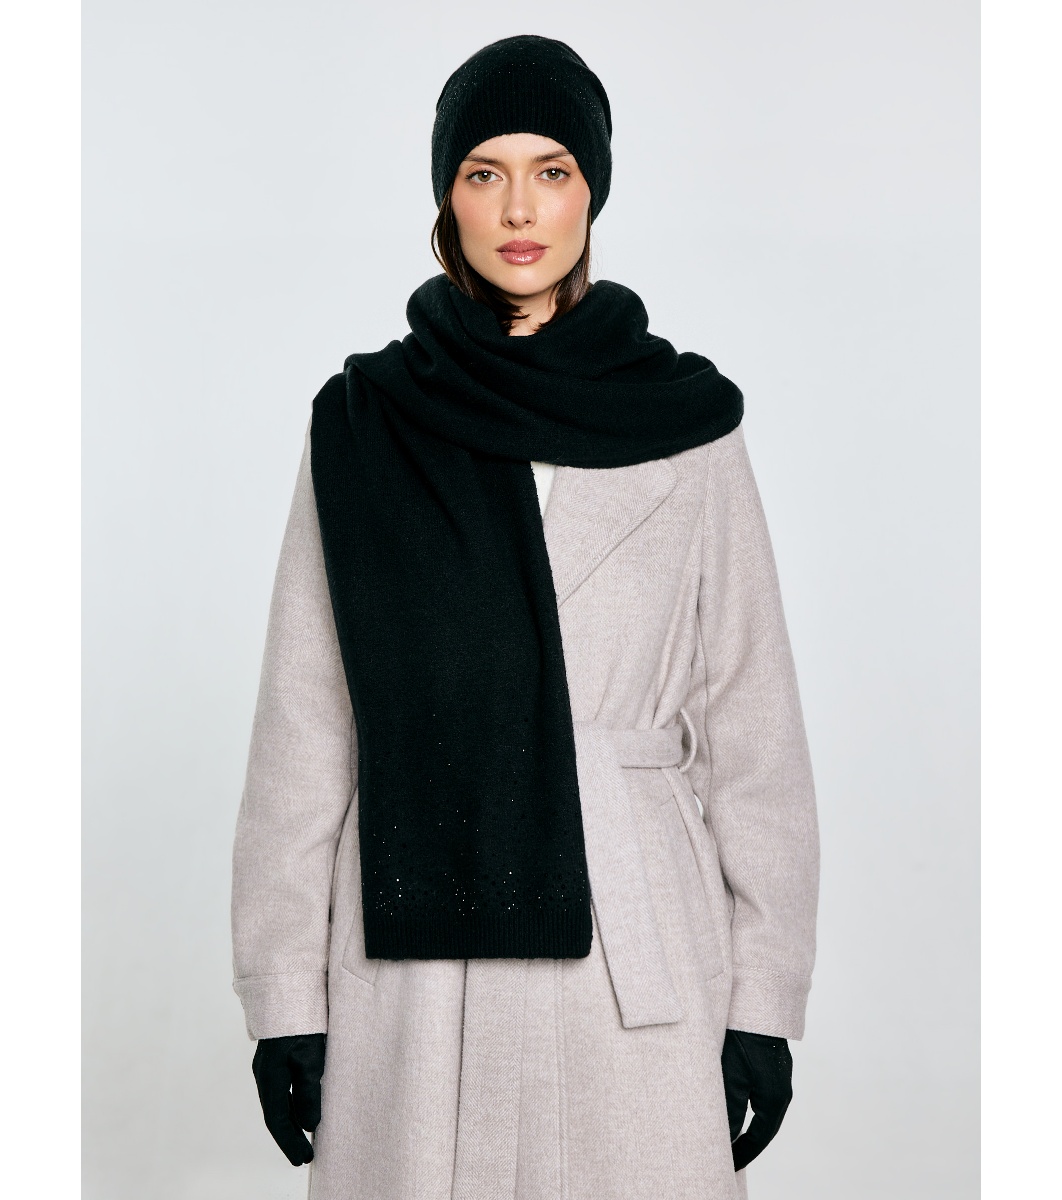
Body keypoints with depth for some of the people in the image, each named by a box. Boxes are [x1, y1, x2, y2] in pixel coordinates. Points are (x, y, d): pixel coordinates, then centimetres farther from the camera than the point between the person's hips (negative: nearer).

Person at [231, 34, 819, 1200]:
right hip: (417, 960, 1)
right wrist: (286, 993, 2)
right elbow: (303, 728, 4)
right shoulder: (363, 424, 3)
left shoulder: (686, 423, 2)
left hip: (636, 959, 0)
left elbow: (751, 722, 3)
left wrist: (763, 995, 1)